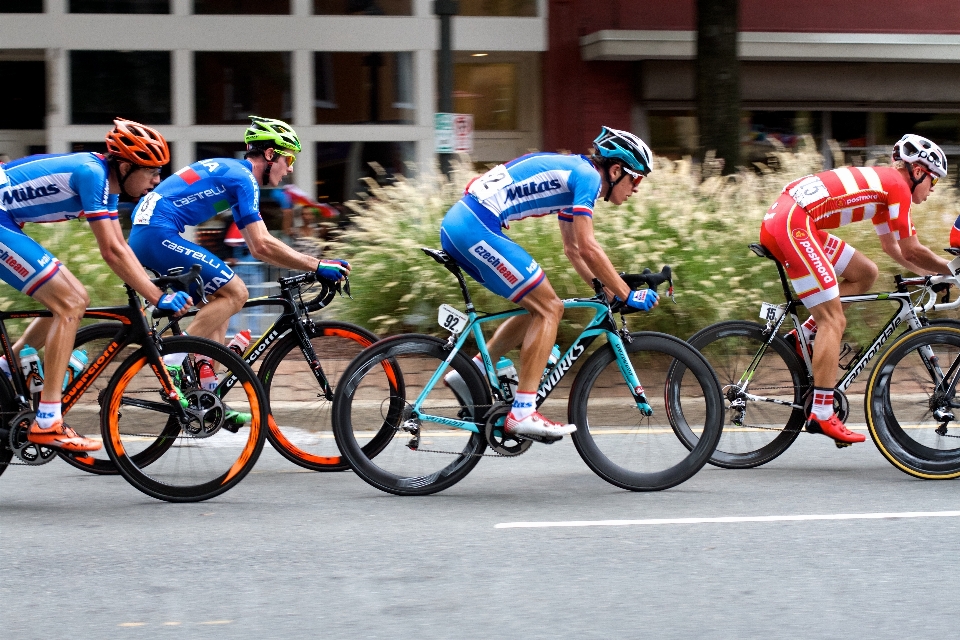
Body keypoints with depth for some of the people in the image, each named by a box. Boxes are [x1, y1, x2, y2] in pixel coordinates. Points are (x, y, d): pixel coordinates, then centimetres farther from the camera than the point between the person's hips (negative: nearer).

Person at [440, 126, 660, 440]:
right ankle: (522, 414, -9)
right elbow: (588, 249, -12)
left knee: (540, 307, 16)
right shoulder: (587, 176, -7)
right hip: (476, 228, -10)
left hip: (456, 225, 10)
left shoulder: (572, 173, 23)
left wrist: (608, 292, 24)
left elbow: (573, 249, 30)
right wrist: (627, 295, -5)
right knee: (548, 309, -6)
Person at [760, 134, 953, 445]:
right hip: (792, 224, -10)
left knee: (865, 273, 17)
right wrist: (951, 269, 11)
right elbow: (913, 250, -2)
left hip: (781, 220, 10)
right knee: (833, 321, -8)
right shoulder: (897, 185, -3)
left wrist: (933, 274, 31)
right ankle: (822, 415, -9)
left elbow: (893, 247, 35)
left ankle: (802, 337, 12)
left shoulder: (881, 187, 25)